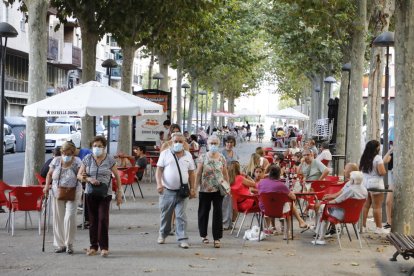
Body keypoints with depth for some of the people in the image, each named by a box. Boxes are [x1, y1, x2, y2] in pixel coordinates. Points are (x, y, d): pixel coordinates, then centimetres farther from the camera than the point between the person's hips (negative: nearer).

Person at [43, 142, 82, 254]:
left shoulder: (77, 162, -5)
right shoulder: (56, 160, 3)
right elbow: (49, 174, 13)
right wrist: (47, 185, 0)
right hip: (57, 193, 3)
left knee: (69, 217, -12)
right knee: (58, 218, 7)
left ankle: (69, 244, 2)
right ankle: (60, 244, 18)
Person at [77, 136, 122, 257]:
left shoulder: (109, 160, 0)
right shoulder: (87, 159, 4)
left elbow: (117, 176, 6)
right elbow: (79, 175, 6)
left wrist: (119, 193, 4)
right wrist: (89, 179, -14)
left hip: (105, 194, -2)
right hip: (91, 193, 2)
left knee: (103, 219, -11)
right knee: (93, 220, 7)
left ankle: (104, 247, -6)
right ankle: (93, 246, 16)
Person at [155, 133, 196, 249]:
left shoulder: (188, 155, 9)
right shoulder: (165, 154, 2)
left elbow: (191, 173, 12)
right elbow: (159, 170, -1)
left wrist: (192, 188, 5)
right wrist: (159, 184, -15)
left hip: (182, 191, 1)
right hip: (167, 190, -1)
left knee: (181, 216, -3)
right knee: (165, 215, 11)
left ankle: (182, 239, -3)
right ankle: (162, 234, 30)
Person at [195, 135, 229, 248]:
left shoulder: (221, 158, 4)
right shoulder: (203, 157, -1)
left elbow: (225, 173, 10)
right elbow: (198, 173, -1)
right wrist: (195, 187, -4)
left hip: (218, 189, 1)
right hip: (205, 189, 0)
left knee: (218, 212, -4)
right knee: (204, 211, 10)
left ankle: (217, 238, -2)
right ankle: (203, 235, 26)